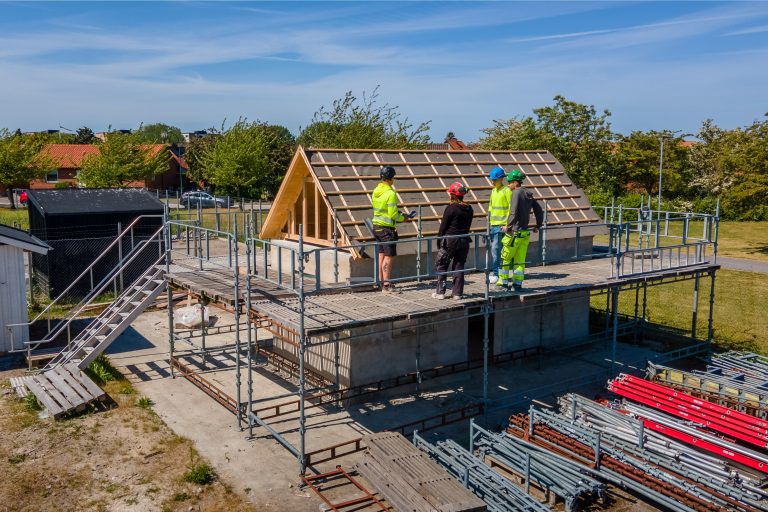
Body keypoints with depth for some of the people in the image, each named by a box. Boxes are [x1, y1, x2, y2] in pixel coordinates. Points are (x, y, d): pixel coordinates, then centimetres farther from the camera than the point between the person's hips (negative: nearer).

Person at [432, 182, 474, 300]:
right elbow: (468, 226, 12)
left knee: (441, 265, 6)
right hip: (464, 241, 6)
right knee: (459, 266, 12)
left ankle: (440, 292, 5)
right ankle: (457, 292, 12)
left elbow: (443, 226, -10)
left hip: (450, 240, -6)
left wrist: (439, 240, -1)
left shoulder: (451, 208, -14)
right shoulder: (469, 209, 5)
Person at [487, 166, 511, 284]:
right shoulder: (493, 191, 16)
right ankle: (494, 272, 19)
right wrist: (489, 222, 20)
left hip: (501, 225, -8)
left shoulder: (507, 191, -9)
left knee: (495, 248, -12)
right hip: (493, 225, 8)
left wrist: (507, 224, -17)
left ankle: (495, 273, -8)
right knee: (493, 248, 11)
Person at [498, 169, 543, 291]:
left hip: (514, 232, -8)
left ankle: (503, 280, 12)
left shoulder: (516, 193, -14)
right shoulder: (529, 194, 10)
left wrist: (508, 226, -12)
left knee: (505, 258, 6)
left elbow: (514, 213, -23)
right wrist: (538, 226, 24)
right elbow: (539, 211, 16)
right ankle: (518, 283, 12)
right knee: (520, 260, 10)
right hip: (525, 233, 8)